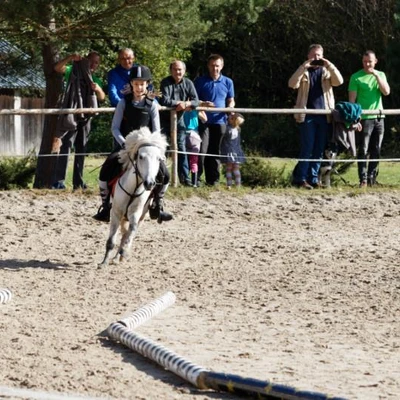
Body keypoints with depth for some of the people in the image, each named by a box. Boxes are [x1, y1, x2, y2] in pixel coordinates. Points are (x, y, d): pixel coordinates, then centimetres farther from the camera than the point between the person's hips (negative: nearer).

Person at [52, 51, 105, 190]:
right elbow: (58, 68, -11)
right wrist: (70, 58, -23)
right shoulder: (73, 71, 5)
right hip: (70, 115, -5)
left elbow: (102, 97, 0)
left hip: (85, 117, 5)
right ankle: (59, 180, -18)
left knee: (81, 149, 7)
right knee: (65, 146, -12)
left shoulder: (96, 80, 15)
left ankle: (78, 181, 11)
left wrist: (98, 89, -21)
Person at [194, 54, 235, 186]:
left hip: (220, 121, 2)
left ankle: (213, 180, 12)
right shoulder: (200, 81, 4)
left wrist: (230, 107, -7)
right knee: (202, 150, -11)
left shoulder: (228, 82, 11)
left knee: (216, 152, 6)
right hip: (204, 121, -2)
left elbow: (231, 101, 16)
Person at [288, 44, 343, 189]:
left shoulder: (326, 72, 14)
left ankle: (313, 178, 10)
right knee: (307, 149, -8)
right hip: (307, 116, -3)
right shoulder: (304, 72, 8)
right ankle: (301, 179, -5)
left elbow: (339, 81, -3)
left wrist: (329, 66, -13)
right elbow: (292, 84, -9)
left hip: (324, 116, 3)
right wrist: (304, 67, -17)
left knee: (319, 150, 4)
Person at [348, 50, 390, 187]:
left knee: (376, 151, 5)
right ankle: (363, 179, -6)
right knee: (363, 151, -6)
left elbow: (386, 92, -3)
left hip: (379, 118, 4)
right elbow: (352, 99, -4)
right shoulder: (356, 77, -2)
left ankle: (372, 178, 12)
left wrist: (377, 76, -11)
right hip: (364, 118, -4)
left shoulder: (380, 75, 11)